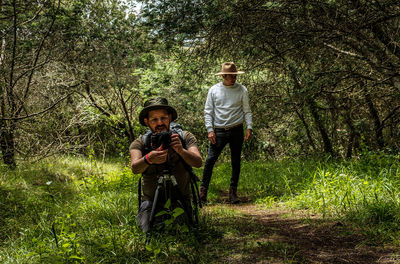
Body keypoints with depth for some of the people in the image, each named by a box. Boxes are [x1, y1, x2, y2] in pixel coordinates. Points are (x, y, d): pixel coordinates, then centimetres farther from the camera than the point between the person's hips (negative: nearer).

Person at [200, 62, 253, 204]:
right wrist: (210, 129, -5)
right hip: (219, 131, -1)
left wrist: (249, 127, -4)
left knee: (236, 161, 5)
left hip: (237, 131, 1)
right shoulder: (214, 90, 4)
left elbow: (247, 110, 8)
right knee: (210, 160, -9)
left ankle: (233, 191, 15)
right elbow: (208, 111, 5)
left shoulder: (242, 90, 5)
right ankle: (203, 189, 0)